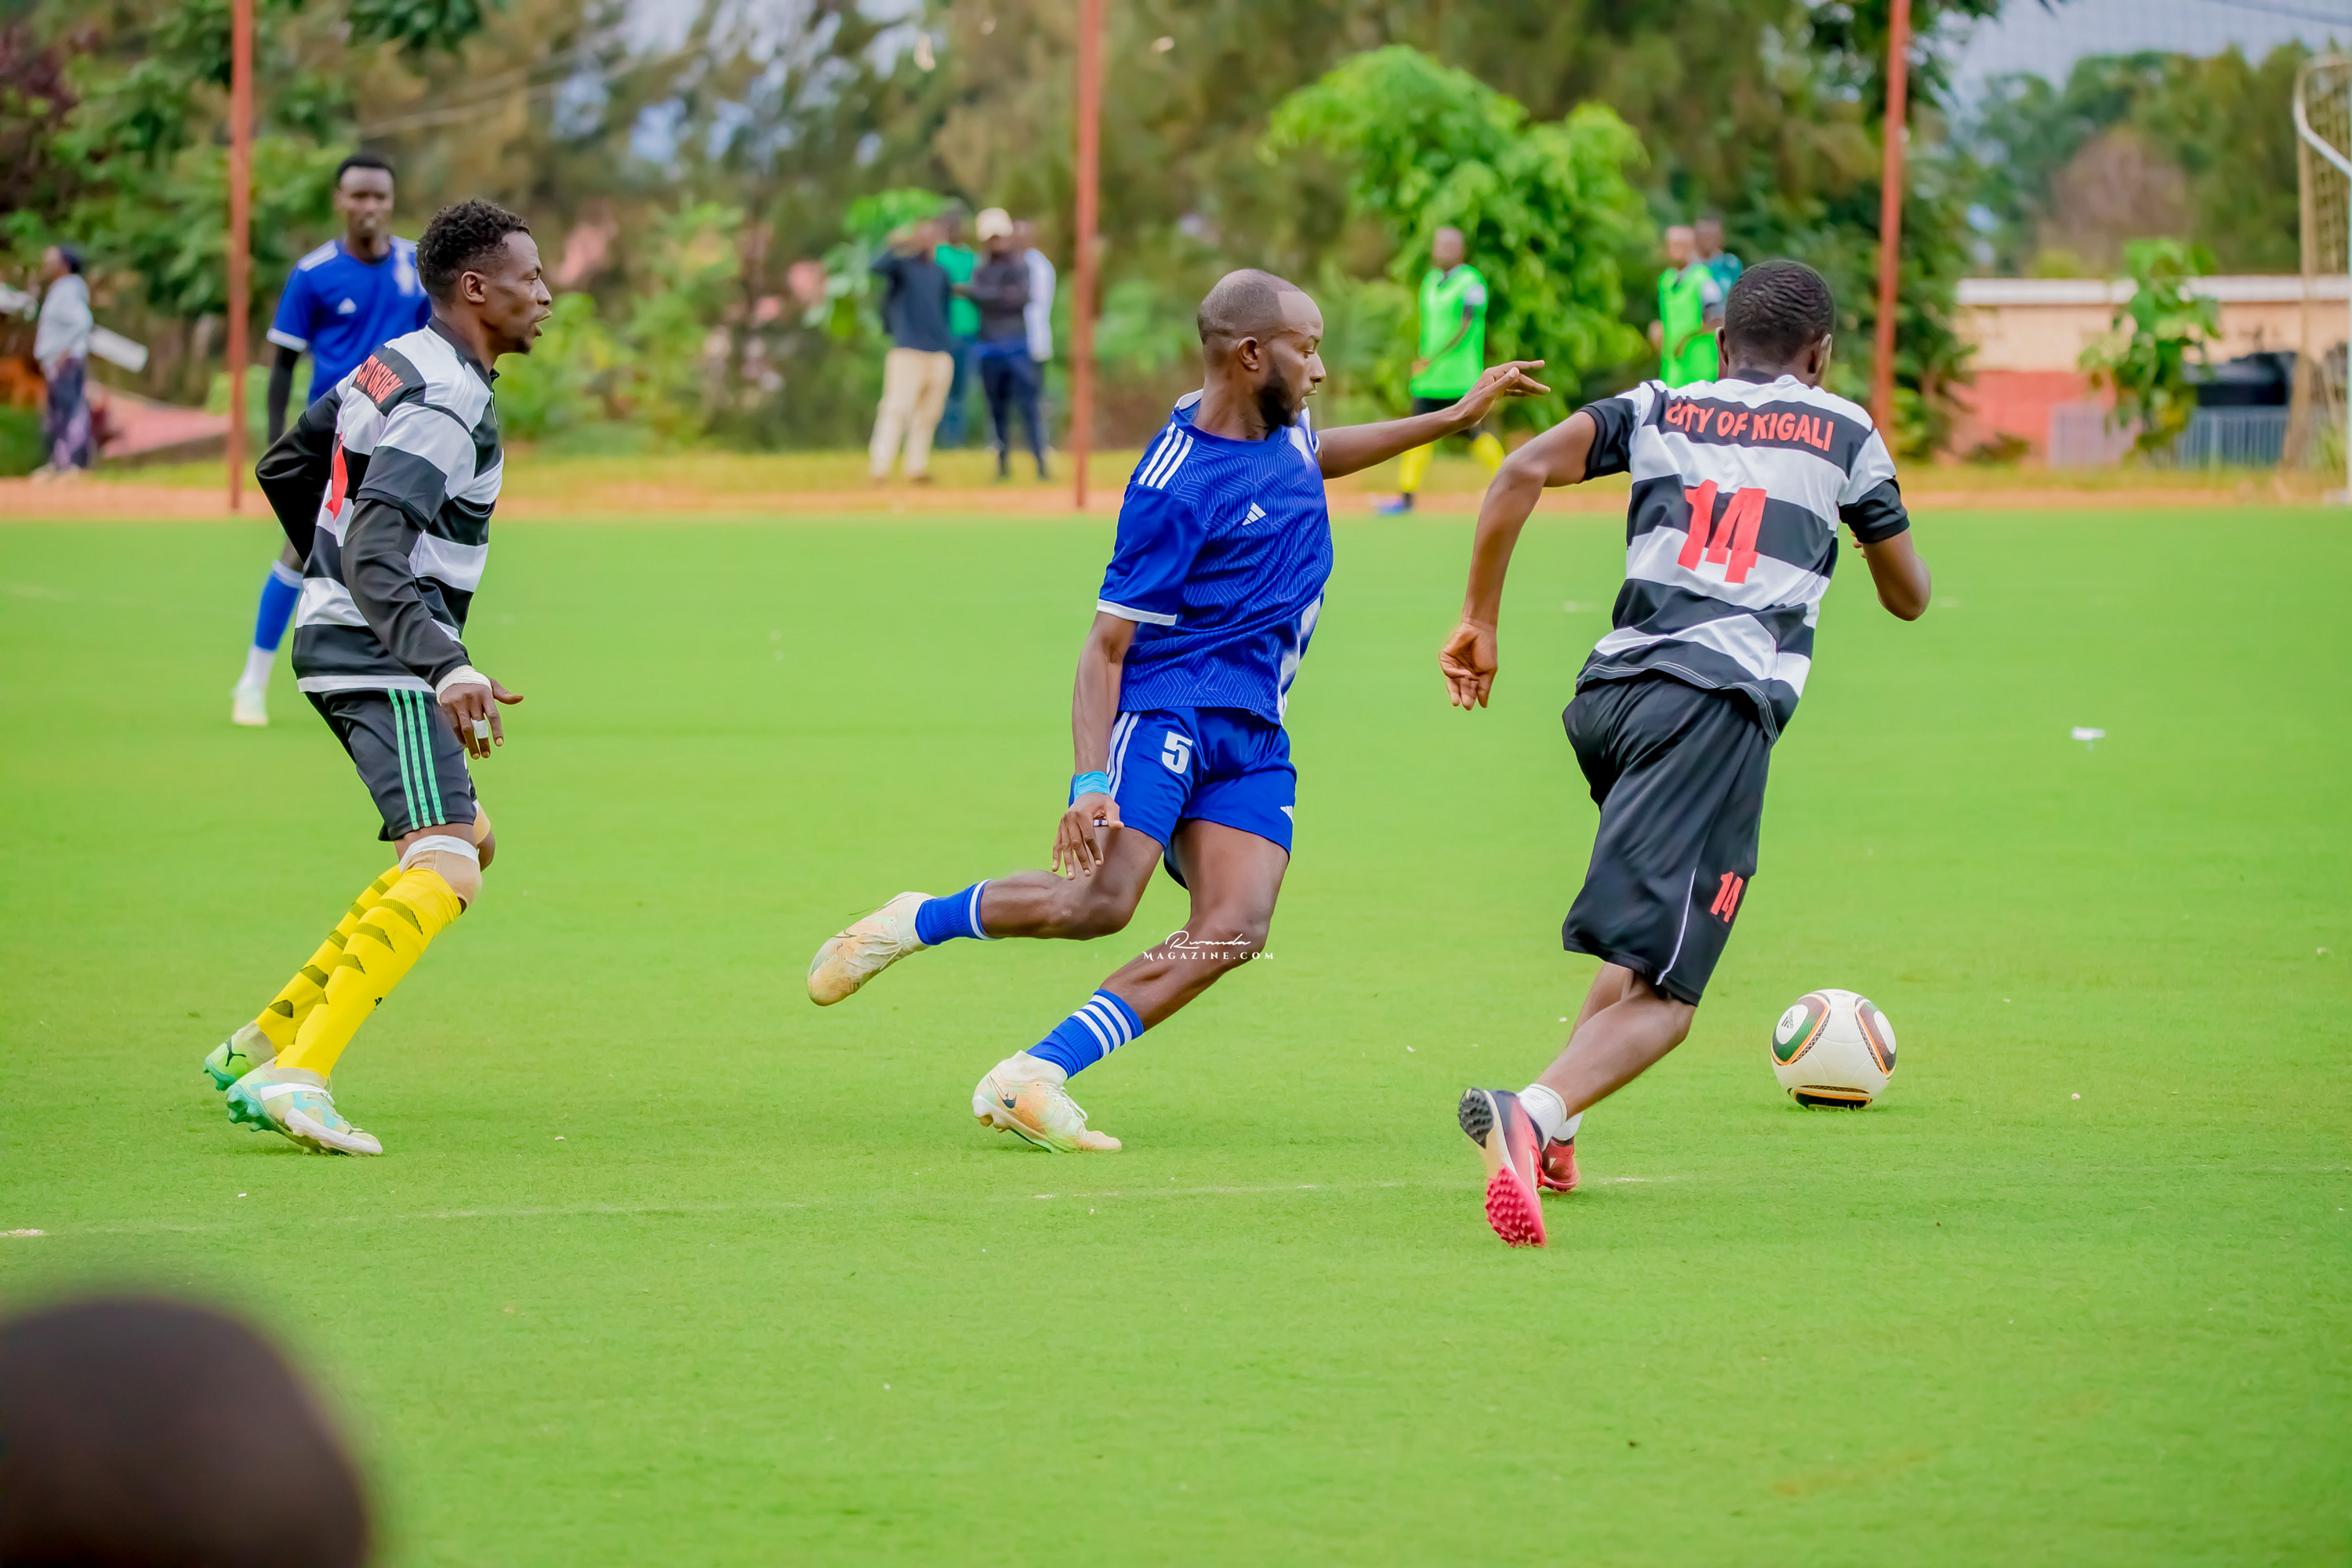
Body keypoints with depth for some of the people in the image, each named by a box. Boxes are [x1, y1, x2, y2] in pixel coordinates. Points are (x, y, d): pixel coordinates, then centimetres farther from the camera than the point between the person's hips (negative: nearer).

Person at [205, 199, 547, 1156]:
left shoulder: (396, 367, 13)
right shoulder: (445, 405, -18)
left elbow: (283, 470, 25)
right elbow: (372, 556, -27)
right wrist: (448, 667, -36)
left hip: (342, 640, 11)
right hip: (383, 656, -11)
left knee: (469, 842, 21)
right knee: (444, 872, -20)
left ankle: (265, 1041, 20)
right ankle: (296, 1075, -31)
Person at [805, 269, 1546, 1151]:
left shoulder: (1278, 429, 11)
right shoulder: (1175, 489, -15)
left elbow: (1314, 457, 39)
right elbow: (1105, 647, -14)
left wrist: (1454, 418, 38)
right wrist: (1090, 782, -25)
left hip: (1251, 735, 8)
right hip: (1164, 706, -8)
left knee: (1235, 928, -14)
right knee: (1102, 899, -25)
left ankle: (1032, 1079, -16)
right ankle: (917, 922, 3)